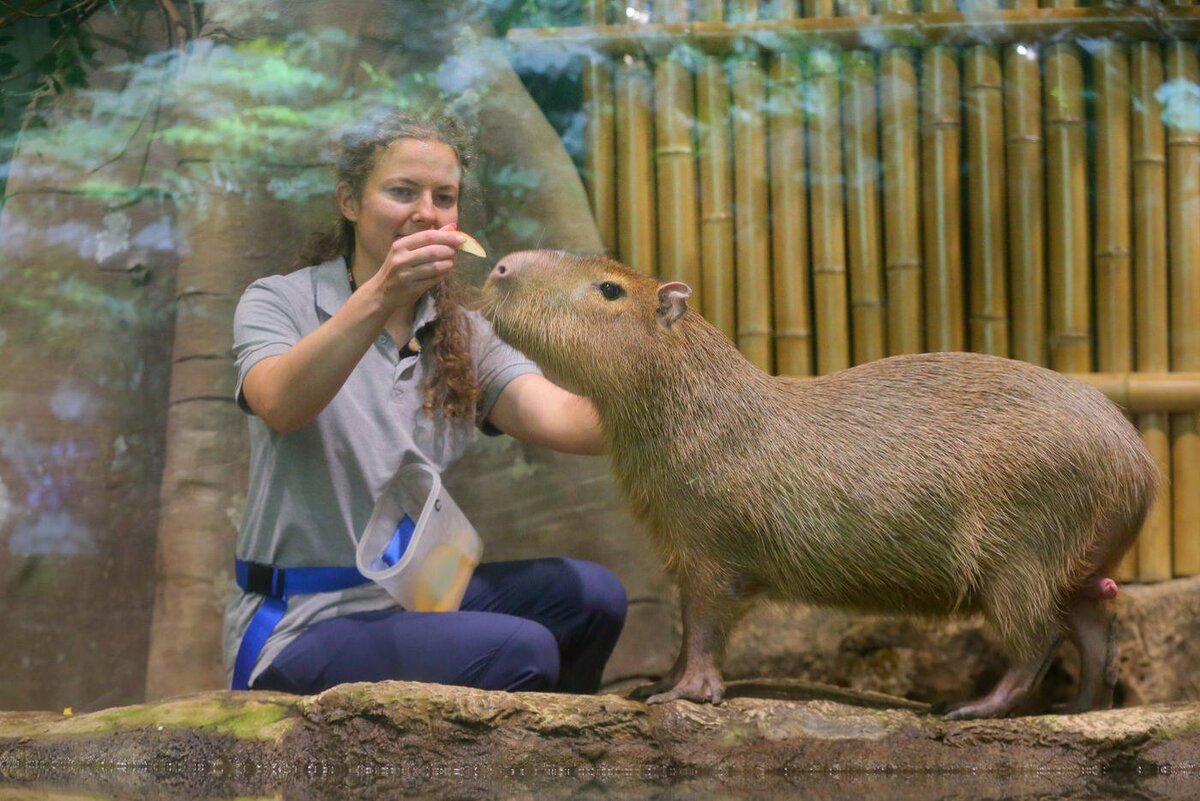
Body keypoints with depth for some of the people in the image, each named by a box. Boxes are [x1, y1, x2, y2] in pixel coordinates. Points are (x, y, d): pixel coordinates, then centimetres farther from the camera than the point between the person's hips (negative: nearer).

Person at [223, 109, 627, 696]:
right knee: (517, 652, -25)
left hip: (414, 597, 6)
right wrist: (380, 297, -42)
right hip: (298, 625, -6)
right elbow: (279, 405, -28)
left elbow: (554, 417, -11)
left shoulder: (463, 336, 9)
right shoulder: (279, 302, -4)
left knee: (590, 596, -14)